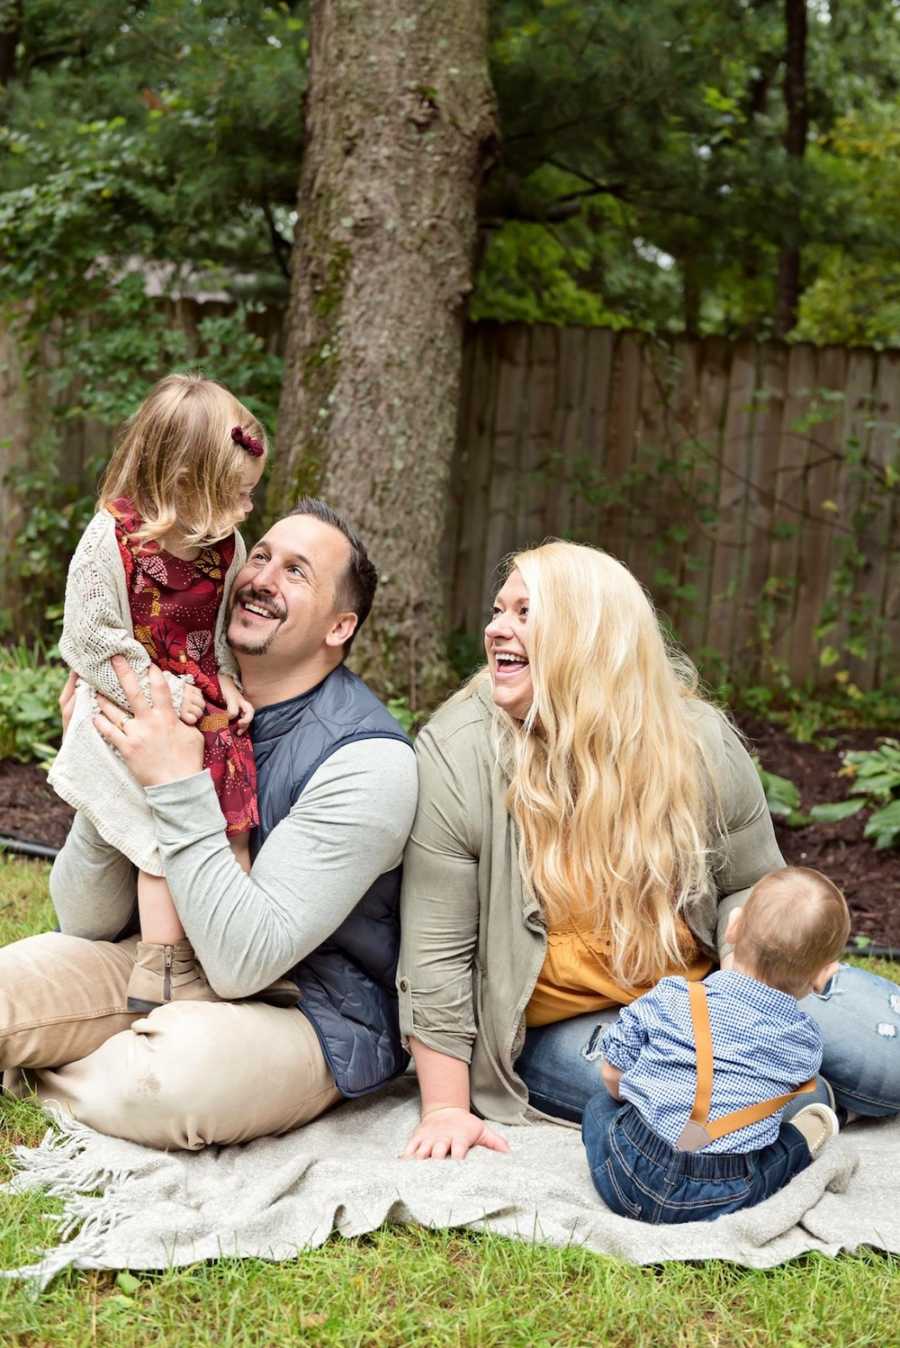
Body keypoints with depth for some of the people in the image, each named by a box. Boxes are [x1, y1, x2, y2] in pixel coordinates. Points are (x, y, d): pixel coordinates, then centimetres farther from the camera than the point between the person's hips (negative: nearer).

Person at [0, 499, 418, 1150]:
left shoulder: (367, 759, -20)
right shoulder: (183, 707, -2)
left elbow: (244, 962, -27)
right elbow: (89, 924, -1)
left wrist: (179, 785, -30)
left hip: (316, 1018, -4)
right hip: (169, 967, 4)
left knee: (176, 1069, -33)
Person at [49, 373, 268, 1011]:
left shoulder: (226, 545, 0)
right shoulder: (111, 540, -18)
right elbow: (90, 640, -17)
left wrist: (226, 683, -5)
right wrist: (162, 694, -17)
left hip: (205, 705, 6)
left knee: (230, 826, 3)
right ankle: (162, 970, 5)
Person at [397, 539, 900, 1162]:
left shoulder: (700, 741, -8)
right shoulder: (454, 756, -16)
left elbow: (751, 885, 5)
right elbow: (436, 954, -13)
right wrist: (447, 1109, -14)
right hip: (555, 1030, -2)